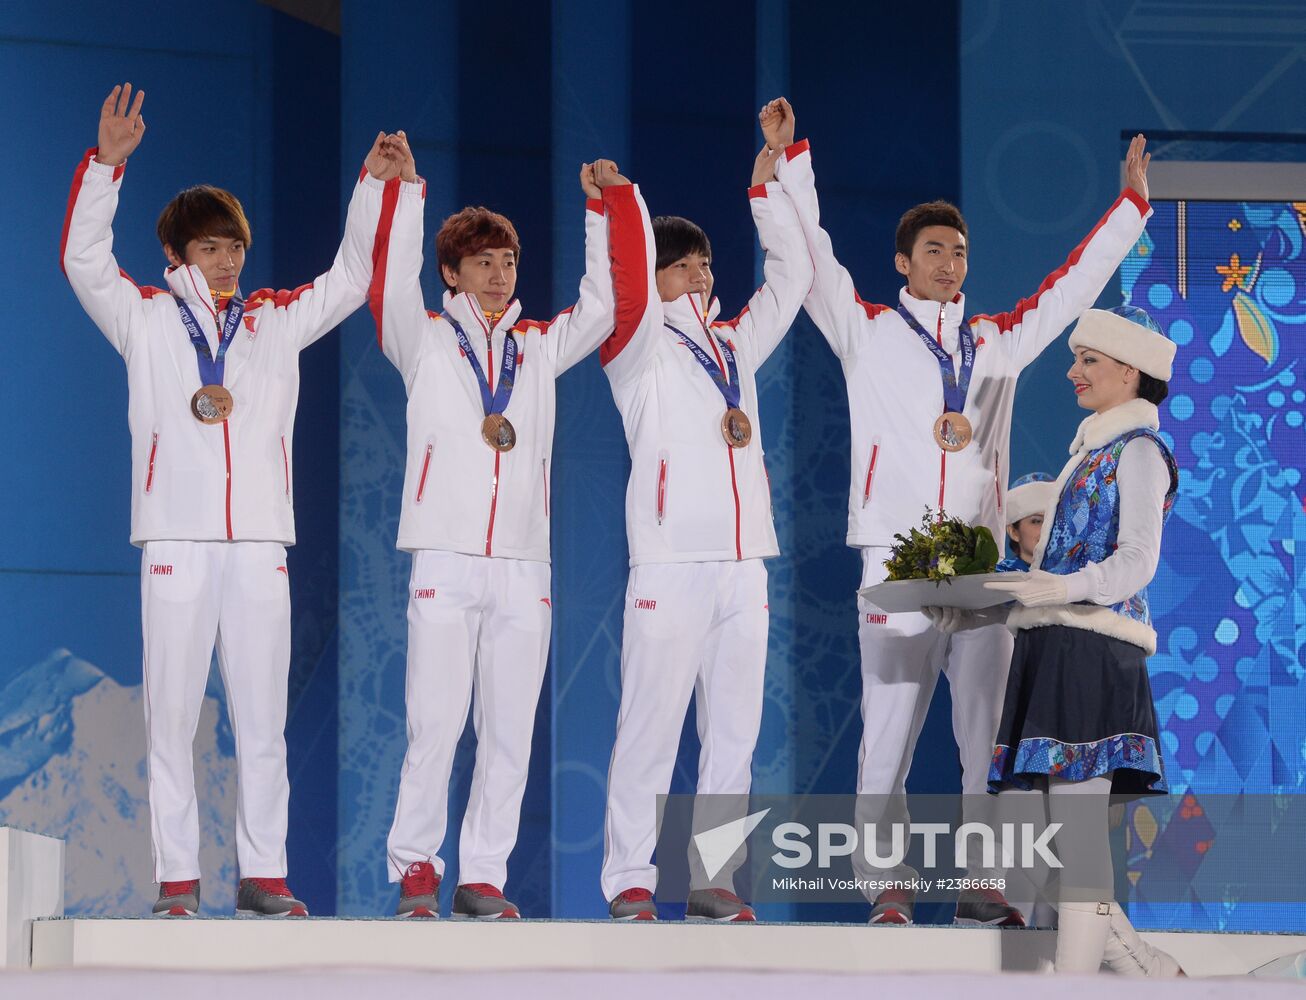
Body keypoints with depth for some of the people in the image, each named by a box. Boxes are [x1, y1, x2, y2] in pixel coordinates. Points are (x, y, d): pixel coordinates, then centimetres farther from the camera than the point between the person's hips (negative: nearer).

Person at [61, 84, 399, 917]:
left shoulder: (277, 321, 15)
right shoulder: (146, 319, 8)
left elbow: (350, 281, 17)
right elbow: (84, 260, -3)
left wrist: (373, 187, 7)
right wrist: (107, 164, -12)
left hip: (260, 541, 2)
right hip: (177, 538, -2)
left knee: (264, 715, 2)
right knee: (172, 713, -3)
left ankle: (264, 874, 5)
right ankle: (177, 879, 0)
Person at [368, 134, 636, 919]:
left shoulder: (540, 347, 16)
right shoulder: (426, 341, 7)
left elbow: (606, 302, 11)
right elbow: (391, 284, -8)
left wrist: (609, 205, 3)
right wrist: (406, 190, -15)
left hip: (524, 568, 3)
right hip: (446, 565, -3)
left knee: (509, 733, 2)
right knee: (435, 727, -8)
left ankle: (483, 876, 7)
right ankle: (416, 868, 3)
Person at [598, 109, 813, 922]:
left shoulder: (735, 345, 19)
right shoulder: (641, 348, 3)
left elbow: (793, 276, 21)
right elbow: (631, 281, -14)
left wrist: (767, 186, 16)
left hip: (743, 562, 6)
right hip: (671, 560, -6)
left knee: (734, 732, 4)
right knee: (651, 724, -9)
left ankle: (712, 878, 7)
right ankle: (631, 880, -8)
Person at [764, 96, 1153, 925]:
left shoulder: (999, 342, 17)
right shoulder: (868, 333, 9)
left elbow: (1074, 285, 23)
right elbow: (810, 254, 2)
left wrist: (1133, 203, 22)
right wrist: (789, 158, -4)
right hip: (896, 563, -3)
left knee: (991, 738, 1)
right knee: (889, 735, -5)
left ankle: (985, 886, 4)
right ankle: (892, 888, -2)